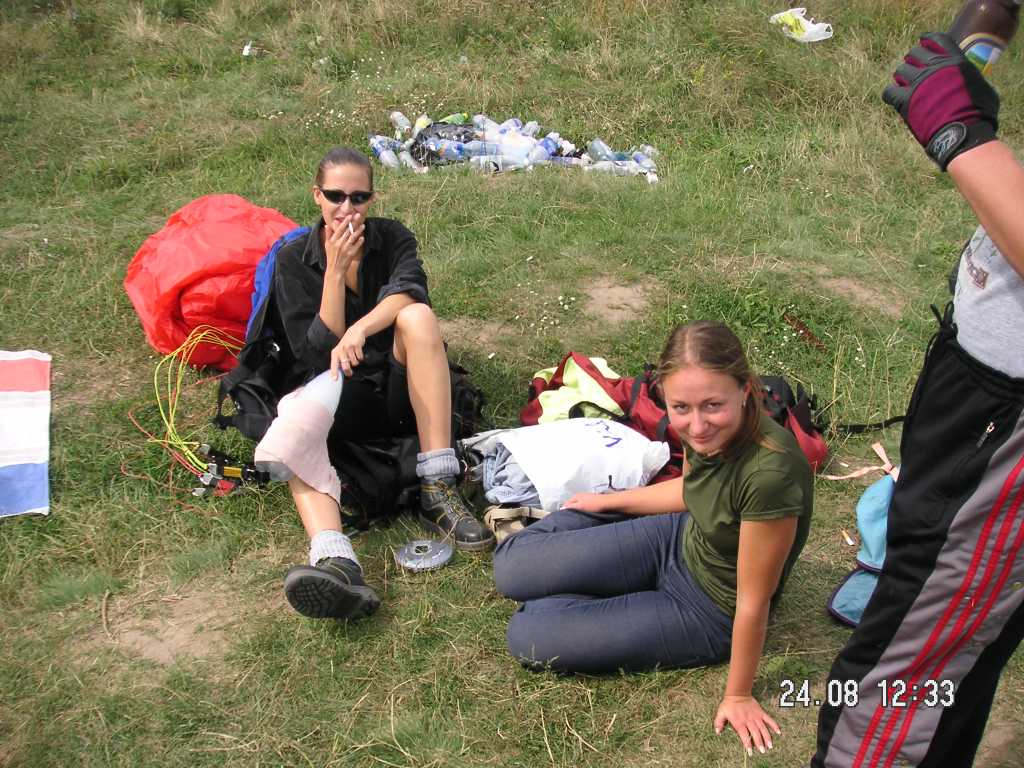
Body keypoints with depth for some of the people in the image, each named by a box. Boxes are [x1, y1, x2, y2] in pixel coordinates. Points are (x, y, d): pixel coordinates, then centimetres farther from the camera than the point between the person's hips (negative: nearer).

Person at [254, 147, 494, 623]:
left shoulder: (392, 239, 5)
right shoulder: (294, 258, 3)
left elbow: (408, 291, -19)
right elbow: (315, 351, -7)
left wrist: (359, 329, -36)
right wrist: (336, 269, -13)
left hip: (396, 389, 1)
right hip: (335, 387, -1)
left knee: (417, 315, -29)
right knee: (297, 422, -36)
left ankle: (438, 490, -34)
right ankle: (334, 561, -61)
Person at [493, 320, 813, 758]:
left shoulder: (769, 472, -39)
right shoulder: (705, 429, -18)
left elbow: (753, 600, -25)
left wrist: (738, 696, -12)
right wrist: (610, 501, 18)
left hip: (709, 610, -5)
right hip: (680, 541, 6)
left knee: (527, 636, -10)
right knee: (512, 572, 0)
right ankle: (577, 522, 23)